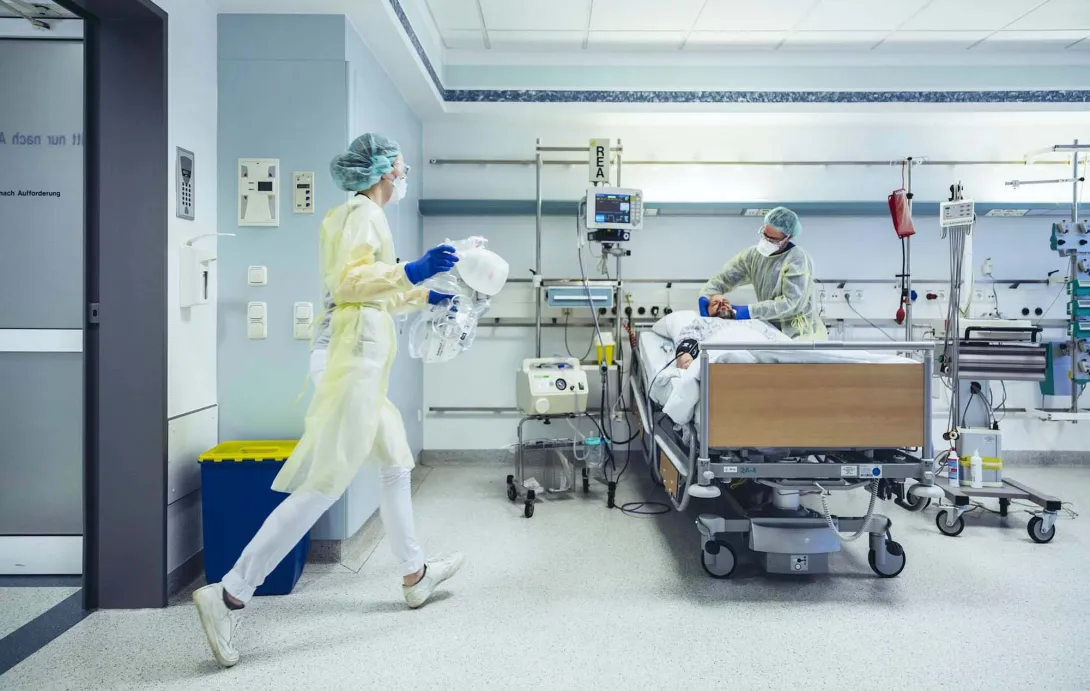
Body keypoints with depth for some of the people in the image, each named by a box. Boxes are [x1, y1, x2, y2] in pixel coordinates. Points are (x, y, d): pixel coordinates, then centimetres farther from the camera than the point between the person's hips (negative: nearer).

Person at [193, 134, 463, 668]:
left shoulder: (361, 214, 21)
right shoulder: (363, 212, -7)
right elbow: (347, 282, -20)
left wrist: (424, 297, 34)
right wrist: (410, 272, -25)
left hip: (360, 354, 11)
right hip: (354, 351, -11)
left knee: (396, 464, 18)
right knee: (323, 485, -11)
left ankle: (414, 575, 30)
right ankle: (230, 595, -8)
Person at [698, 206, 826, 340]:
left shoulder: (797, 260, -15)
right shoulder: (754, 254, 3)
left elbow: (789, 301, -21)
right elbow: (723, 278, 4)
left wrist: (750, 311, -24)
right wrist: (705, 298, -15)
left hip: (800, 333, -5)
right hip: (771, 329, 5)